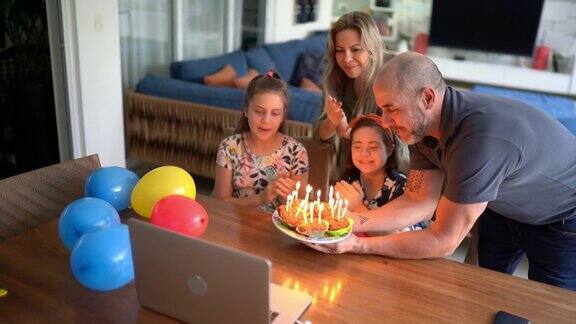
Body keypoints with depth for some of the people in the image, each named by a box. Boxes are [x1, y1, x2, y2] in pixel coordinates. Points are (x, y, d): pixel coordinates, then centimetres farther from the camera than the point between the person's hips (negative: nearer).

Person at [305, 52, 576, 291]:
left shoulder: (482, 139, -43)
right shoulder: (421, 125, -18)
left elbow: (443, 242, -36)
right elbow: (420, 203, -12)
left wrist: (356, 245, -34)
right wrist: (352, 222, -24)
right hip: (503, 206, 6)